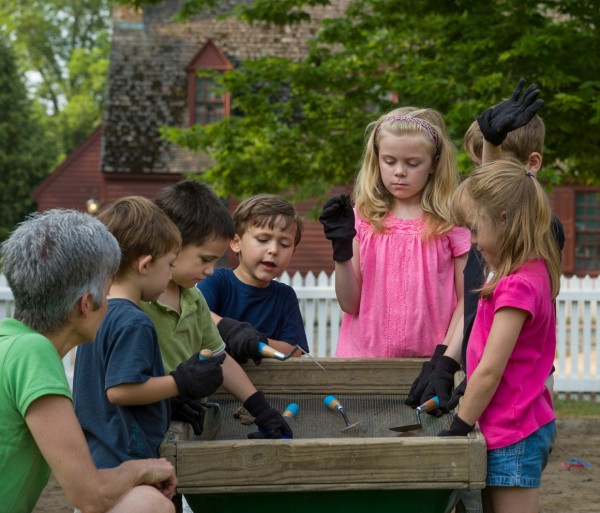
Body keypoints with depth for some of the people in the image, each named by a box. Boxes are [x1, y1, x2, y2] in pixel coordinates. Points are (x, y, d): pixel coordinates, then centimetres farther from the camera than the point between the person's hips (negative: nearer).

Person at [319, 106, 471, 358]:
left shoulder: (452, 221, 2)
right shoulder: (363, 219, 5)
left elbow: (467, 300, 5)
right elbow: (350, 304, 5)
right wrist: (341, 250, -7)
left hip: (426, 359, -1)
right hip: (364, 355, 1)